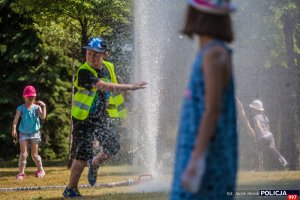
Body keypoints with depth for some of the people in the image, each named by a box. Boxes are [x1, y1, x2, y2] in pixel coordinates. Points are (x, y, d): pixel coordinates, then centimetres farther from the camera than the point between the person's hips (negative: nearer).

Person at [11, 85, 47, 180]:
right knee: (23, 153, -6)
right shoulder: (21, 108, -4)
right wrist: (14, 129, -30)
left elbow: (43, 117, -17)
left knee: (34, 154, 6)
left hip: (34, 133, 0)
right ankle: (21, 173, -3)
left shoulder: (36, 107, -3)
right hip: (23, 133, 0)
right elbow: (16, 119, -16)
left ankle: (40, 170, 25)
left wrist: (43, 106, -24)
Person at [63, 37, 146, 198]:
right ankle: (70, 190, 8)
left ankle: (94, 165, 25)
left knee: (113, 147, -5)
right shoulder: (84, 72, -22)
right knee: (83, 156, -7)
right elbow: (105, 87, -33)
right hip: (83, 120, -6)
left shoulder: (107, 69, 2)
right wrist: (129, 87, -34)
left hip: (100, 119, 6)